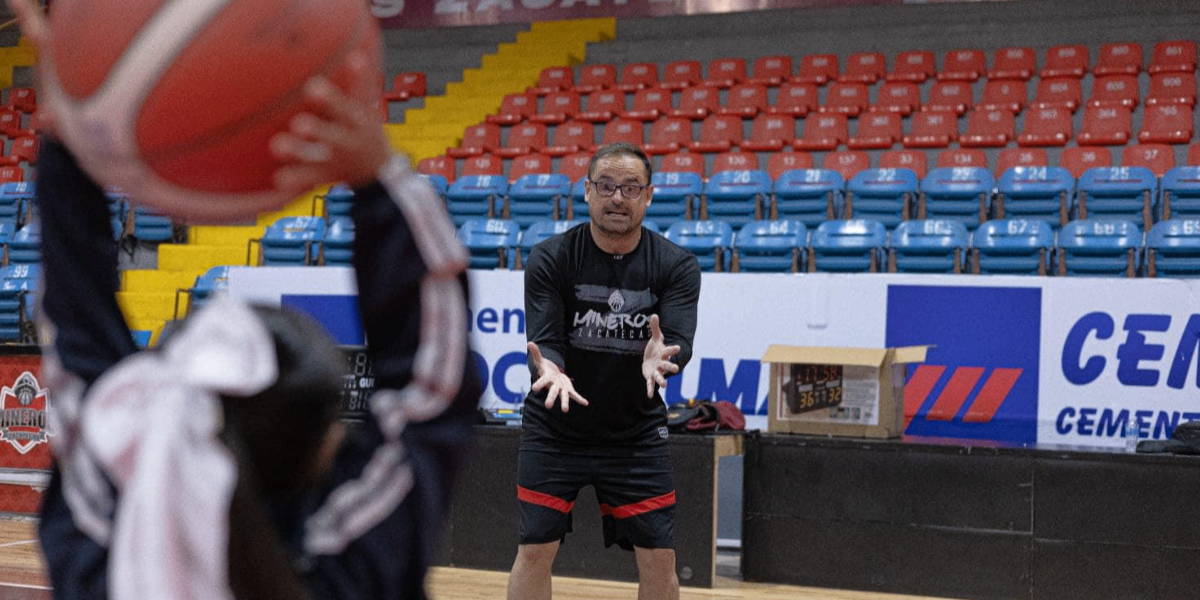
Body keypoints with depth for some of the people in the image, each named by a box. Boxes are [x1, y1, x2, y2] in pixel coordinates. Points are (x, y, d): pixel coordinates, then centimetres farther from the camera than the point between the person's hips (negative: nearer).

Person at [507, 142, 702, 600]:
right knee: (535, 550, -3)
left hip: (637, 433, 1)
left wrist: (660, 359, -43)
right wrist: (551, 369, -41)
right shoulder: (550, 259, -10)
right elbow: (545, 339, -18)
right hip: (554, 429, -1)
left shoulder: (676, 266, -8)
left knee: (659, 558, 0)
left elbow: (679, 341, -19)